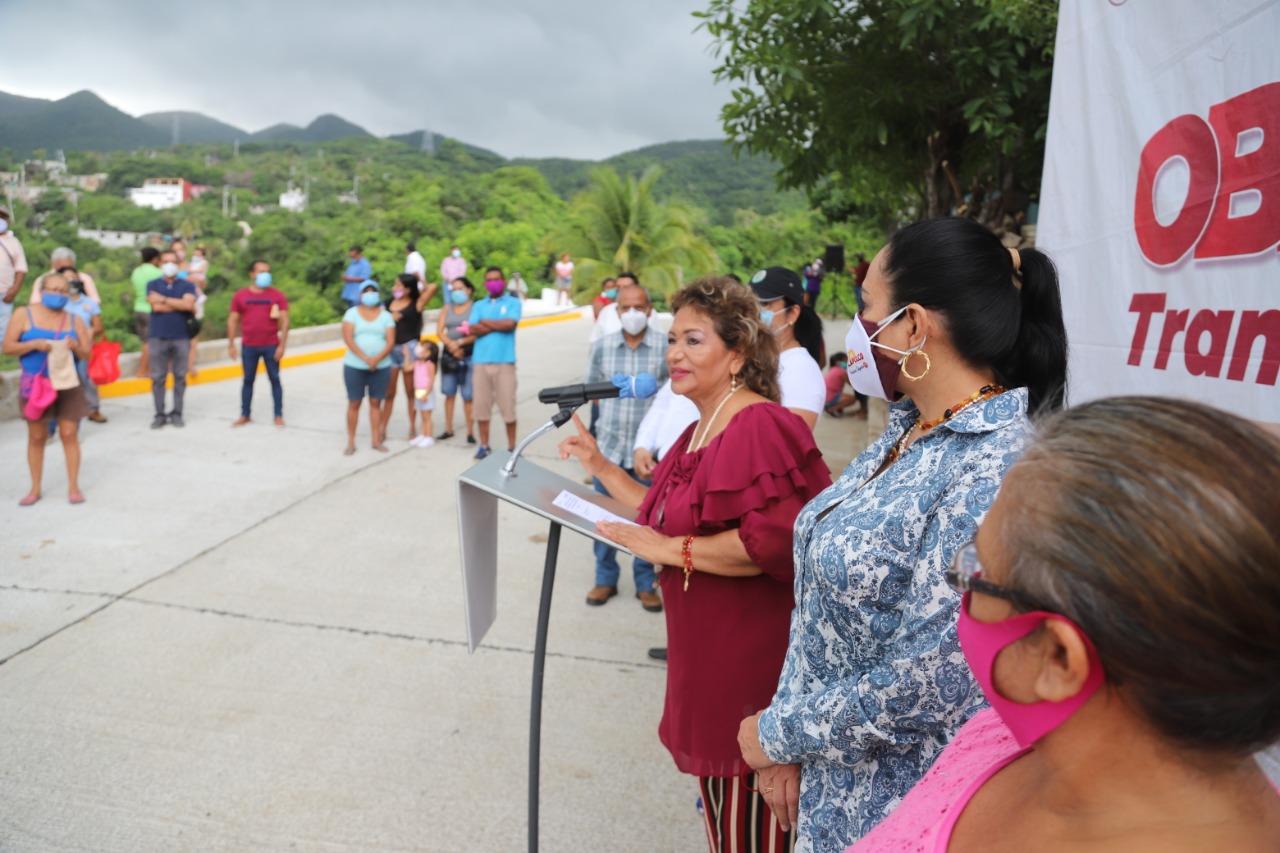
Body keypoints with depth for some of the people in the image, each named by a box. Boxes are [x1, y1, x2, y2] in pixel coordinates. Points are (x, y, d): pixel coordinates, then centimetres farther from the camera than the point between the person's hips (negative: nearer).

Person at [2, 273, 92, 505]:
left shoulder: (74, 319, 6)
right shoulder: (25, 315, 0)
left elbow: (87, 353, 6)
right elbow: (7, 347, -3)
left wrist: (76, 347, -16)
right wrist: (35, 344, -18)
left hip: (67, 384, 1)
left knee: (69, 434, -3)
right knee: (36, 436, 4)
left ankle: (73, 486, 4)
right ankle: (35, 488, 13)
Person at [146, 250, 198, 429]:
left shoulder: (187, 285, 5)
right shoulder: (152, 284, 6)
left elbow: (188, 304, -14)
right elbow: (155, 307, -10)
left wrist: (164, 299, -9)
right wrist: (180, 304, -7)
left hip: (181, 338, 0)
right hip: (158, 337, 0)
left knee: (180, 377, 4)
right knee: (158, 378, 2)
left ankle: (177, 413, 12)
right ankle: (160, 414, 9)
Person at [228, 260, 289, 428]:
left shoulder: (277, 296, -2)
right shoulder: (240, 295, 3)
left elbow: (284, 321, -3)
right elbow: (233, 321, 6)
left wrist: (282, 345, -10)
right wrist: (231, 344, 2)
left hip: (271, 346, -1)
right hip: (248, 346, 1)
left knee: (275, 379, 4)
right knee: (248, 380, 10)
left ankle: (278, 415, 12)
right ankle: (244, 415, 18)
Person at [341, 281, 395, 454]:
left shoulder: (386, 315, 6)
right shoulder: (352, 313, 1)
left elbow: (391, 342, -3)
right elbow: (348, 339, -9)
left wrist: (377, 359, -19)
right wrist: (365, 358, -21)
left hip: (381, 367, 1)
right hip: (355, 366, -1)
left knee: (376, 402, 6)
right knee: (354, 403, 2)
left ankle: (376, 440, 15)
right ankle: (351, 442, 8)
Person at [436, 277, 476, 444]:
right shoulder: (447, 308, 12)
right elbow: (439, 332, 3)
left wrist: (460, 343, -16)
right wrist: (451, 345, -13)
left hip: (468, 356, -5)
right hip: (449, 355, 5)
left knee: (468, 396, -3)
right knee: (449, 393, 10)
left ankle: (470, 432, 4)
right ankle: (448, 429, 19)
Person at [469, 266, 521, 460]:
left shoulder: (513, 302, 6)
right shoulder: (478, 305, 14)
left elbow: (510, 324, -12)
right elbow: (472, 330, -1)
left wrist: (485, 322, 0)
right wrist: (498, 325, -6)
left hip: (504, 362, -3)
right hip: (481, 361, 3)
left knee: (508, 405, -2)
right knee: (481, 405, 5)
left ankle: (512, 447, 7)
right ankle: (484, 445, 16)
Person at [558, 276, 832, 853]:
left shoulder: (762, 426, -20)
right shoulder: (698, 433, 12)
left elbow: (776, 537, -31)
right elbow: (664, 514, 22)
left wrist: (671, 549, -24)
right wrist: (601, 467, 17)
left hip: (751, 659, -10)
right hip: (704, 655, 10)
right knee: (719, 804, 25)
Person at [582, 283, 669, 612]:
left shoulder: (666, 346, -8)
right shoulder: (602, 346, 2)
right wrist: (614, 404, 4)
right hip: (608, 445, 3)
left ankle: (646, 583, 25)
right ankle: (605, 578, 29)